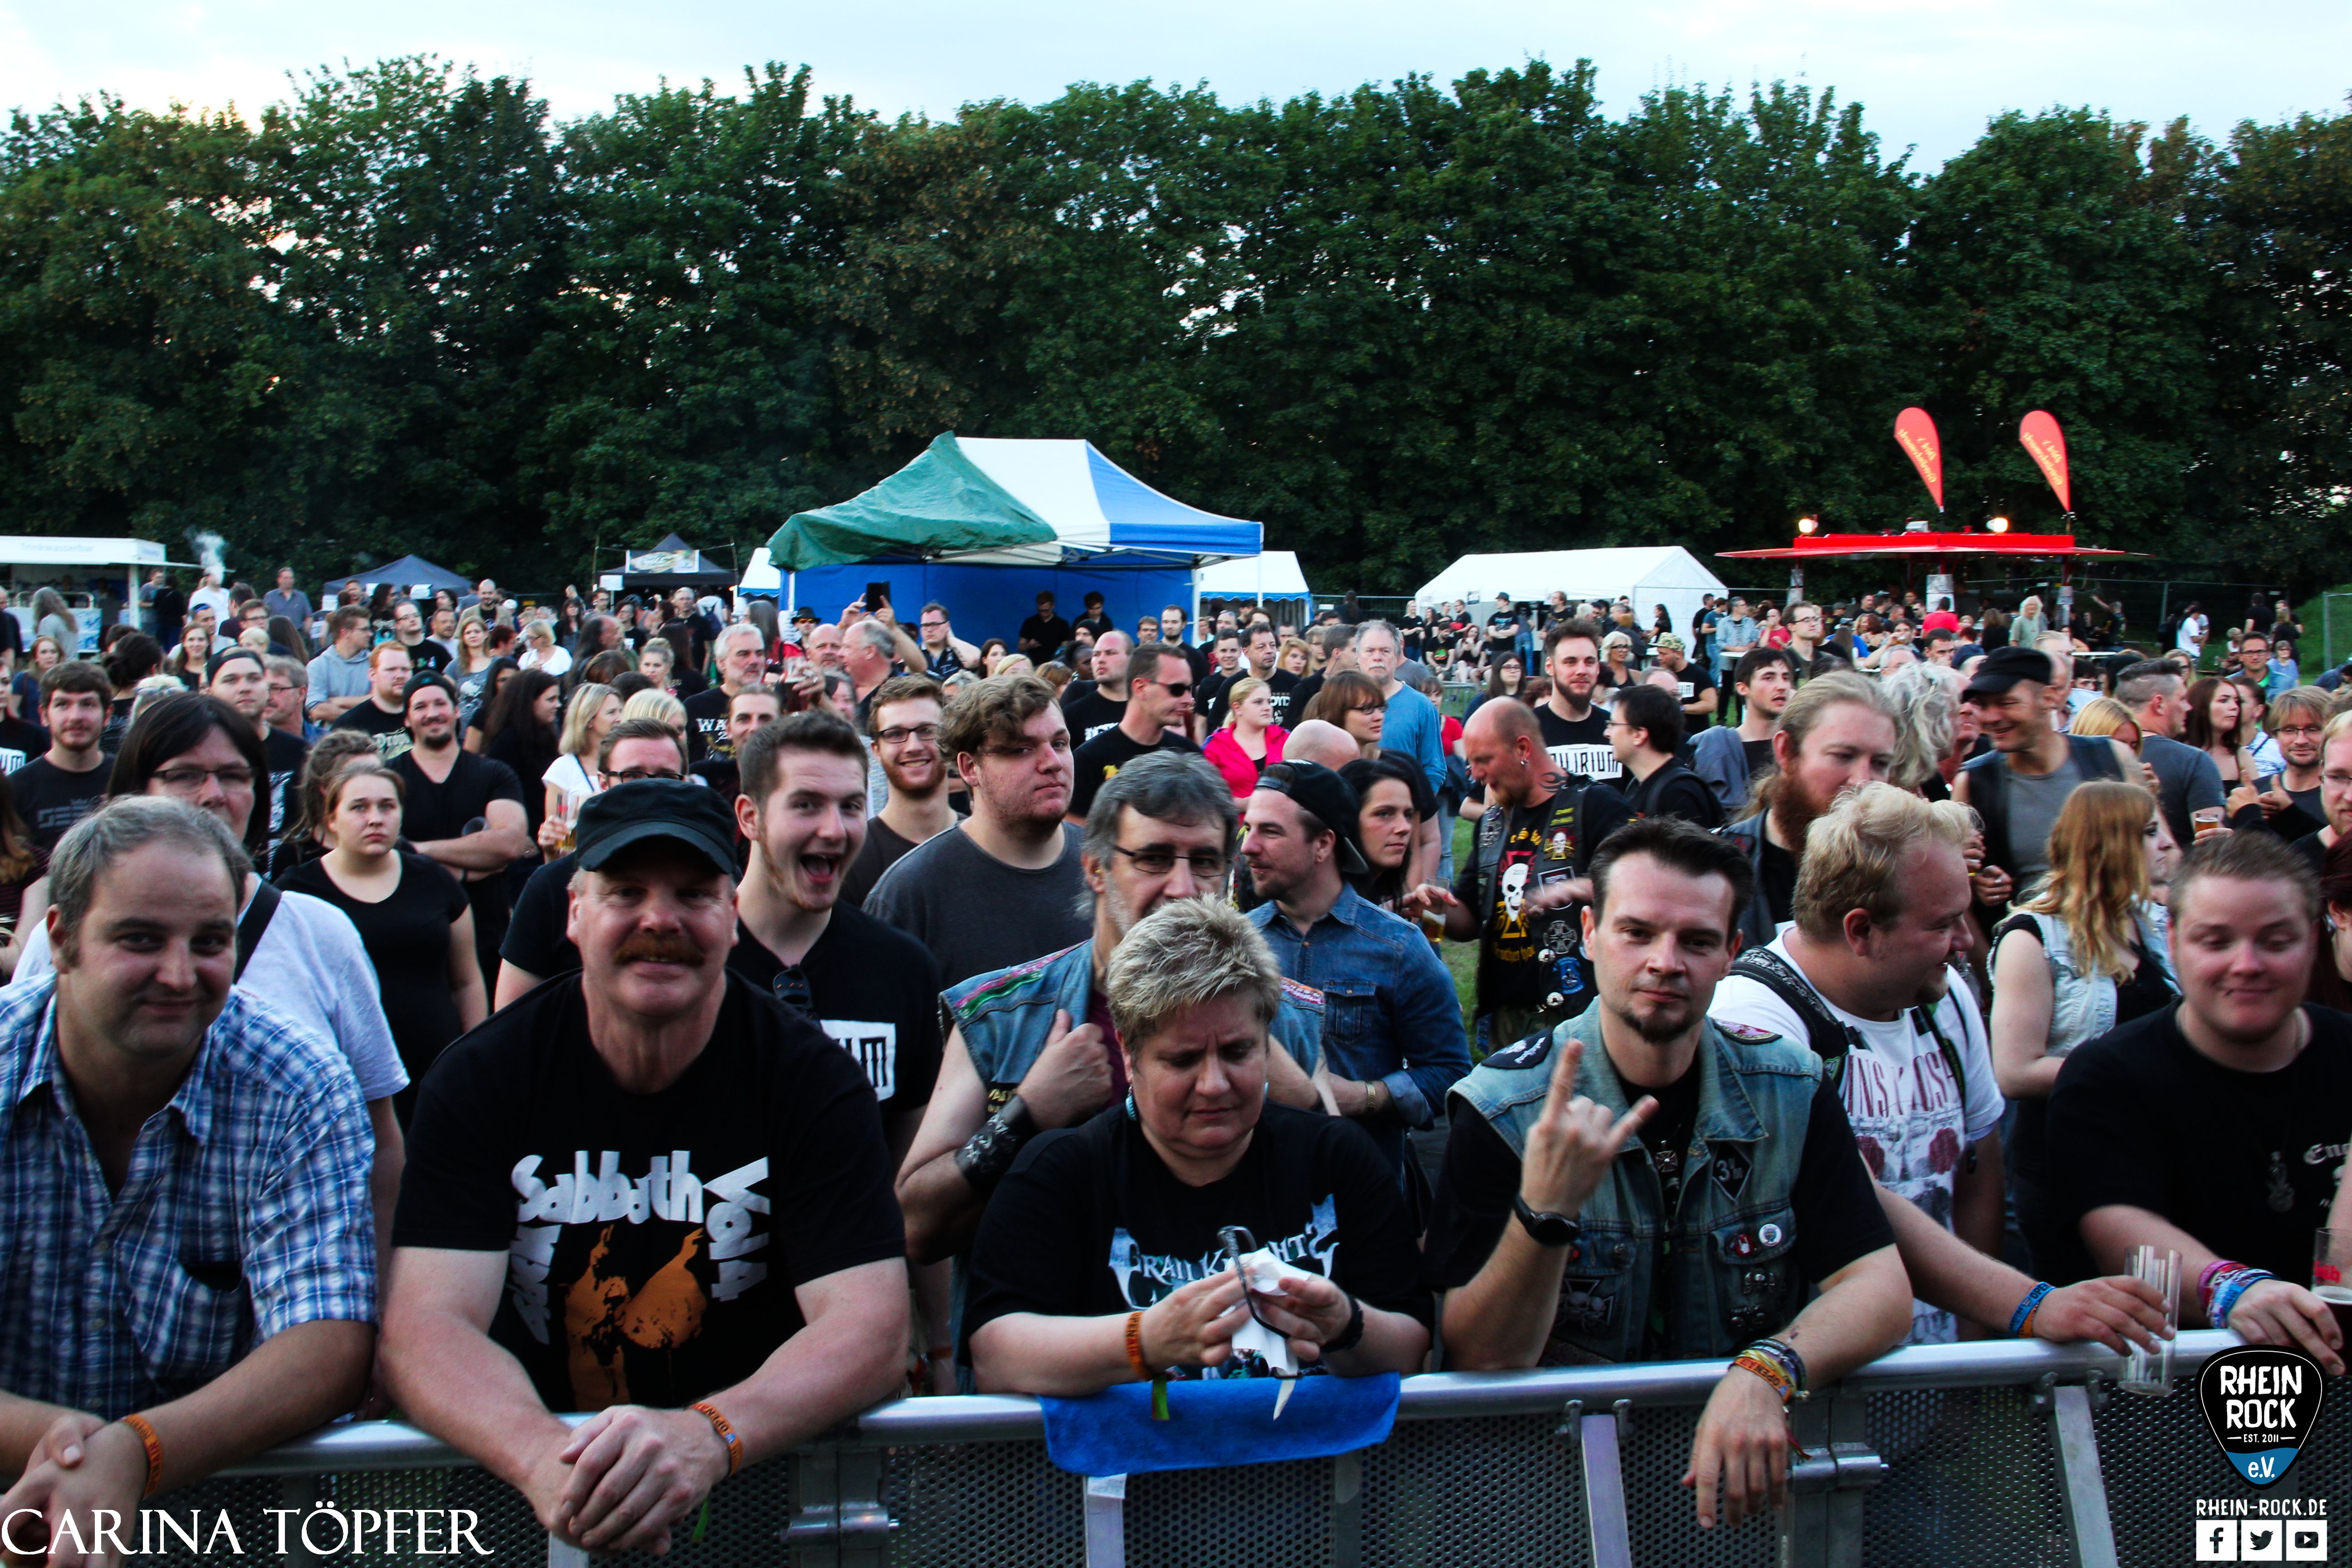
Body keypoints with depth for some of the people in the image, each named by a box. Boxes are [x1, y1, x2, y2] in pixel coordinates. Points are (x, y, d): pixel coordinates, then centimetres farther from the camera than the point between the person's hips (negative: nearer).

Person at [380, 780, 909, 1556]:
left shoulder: (810, 1079, -5)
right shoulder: (478, 1078, -2)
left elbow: (868, 1326, -13)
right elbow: (426, 1326, -12)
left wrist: (707, 1436, -32)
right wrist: (545, 1459, -31)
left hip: (756, 1490, 0)